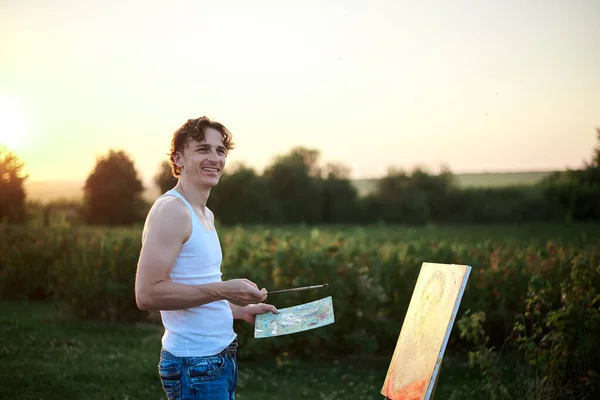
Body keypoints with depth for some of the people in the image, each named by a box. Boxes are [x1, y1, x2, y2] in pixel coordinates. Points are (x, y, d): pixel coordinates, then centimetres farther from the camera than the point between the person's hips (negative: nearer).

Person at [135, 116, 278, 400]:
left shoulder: (206, 215, 13)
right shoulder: (171, 210, -16)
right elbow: (147, 294, -24)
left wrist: (242, 310, 12)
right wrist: (223, 290, -25)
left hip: (221, 358, 9)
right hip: (194, 364, -9)